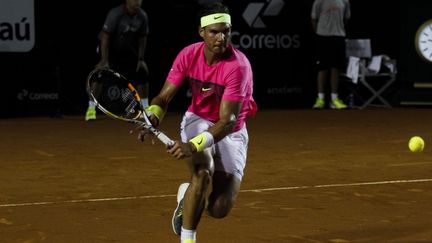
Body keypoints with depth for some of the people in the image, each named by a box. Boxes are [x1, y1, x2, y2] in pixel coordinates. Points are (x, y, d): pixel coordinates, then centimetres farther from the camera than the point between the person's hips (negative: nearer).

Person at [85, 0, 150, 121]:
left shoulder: (142, 16, -11)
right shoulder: (115, 14, -27)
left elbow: (142, 38, 1)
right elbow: (105, 37, -28)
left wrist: (141, 59, -4)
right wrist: (104, 60, -33)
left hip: (128, 51, 5)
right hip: (110, 50, -5)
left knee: (142, 75, 1)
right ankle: (91, 109, -14)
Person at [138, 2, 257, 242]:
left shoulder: (239, 66, -29)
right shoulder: (188, 55, -16)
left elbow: (227, 121, -33)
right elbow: (164, 97, -9)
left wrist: (194, 146, -47)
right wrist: (152, 117, -32)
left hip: (232, 132, -1)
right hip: (198, 120, 1)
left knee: (219, 209, -9)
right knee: (203, 172, -32)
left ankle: (187, 194, 26)